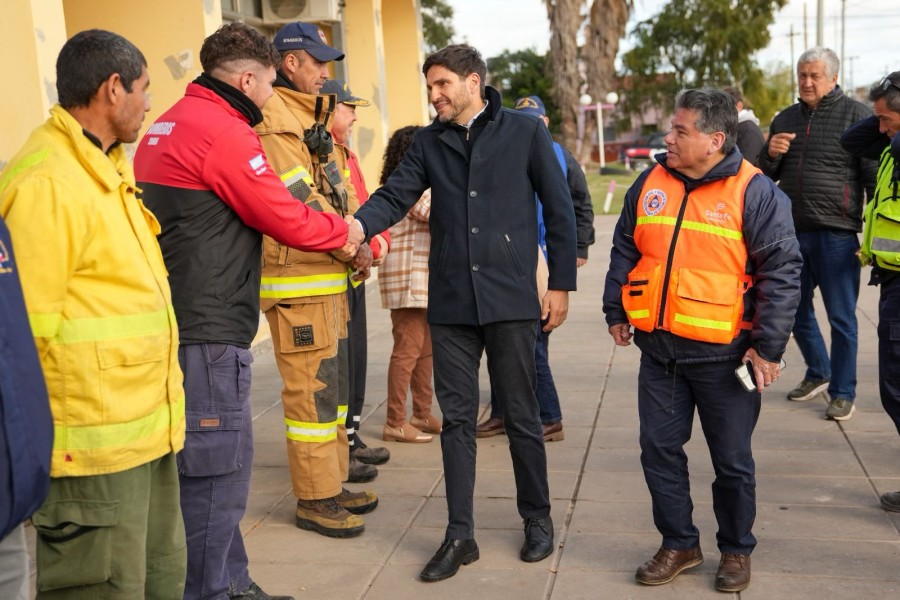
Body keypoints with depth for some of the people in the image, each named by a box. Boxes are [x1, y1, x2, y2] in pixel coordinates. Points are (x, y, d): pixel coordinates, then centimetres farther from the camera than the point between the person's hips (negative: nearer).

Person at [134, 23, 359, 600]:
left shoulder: (168, 124, 17)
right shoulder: (224, 131, -14)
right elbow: (289, 221, -13)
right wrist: (343, 230, 7)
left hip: (177, 325, 10)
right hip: (208, 334, -10)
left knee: (217, 464, 17)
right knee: (218, 467, -1)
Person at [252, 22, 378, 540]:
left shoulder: (308, 119, 20)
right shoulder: (277, 121, -13)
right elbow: (299, 202, -20)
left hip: (328, 275, 10)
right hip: (298, 281, -10)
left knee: (332, 384, 16)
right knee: (311, 390, -3)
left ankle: (333, 483, 27)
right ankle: (315, 501, 8)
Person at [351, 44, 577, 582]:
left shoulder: (525, 131, -1)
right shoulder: (430, 142, 9)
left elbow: (559, 210, 0)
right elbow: (395, 196, -2)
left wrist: (561, 284, -3)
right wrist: (358, 224, -23)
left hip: (509, 299, -3)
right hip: (451, 303, 3)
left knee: (521, 415, 9)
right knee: (457, 417, 7)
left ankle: (538, 517, 28)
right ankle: (460, 535, 17)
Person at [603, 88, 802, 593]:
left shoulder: (755, 192, -10)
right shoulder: (651, 184, 5)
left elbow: (782, 272, -11)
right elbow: (624, 250, 14)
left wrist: (768, 346, -14)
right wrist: (616, 311, 11)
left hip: (723, 355, -4)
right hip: (659, 349, 5)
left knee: (732, 459, 10)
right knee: (660, 449, 10)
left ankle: (737, 550, 29)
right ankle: (679, 543, 28)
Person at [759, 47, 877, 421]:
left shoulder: (855, 114, -3)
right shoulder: (785, 119, 13)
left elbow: (874, 175, -5)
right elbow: (765, 176, 19)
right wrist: (771, 154, -4)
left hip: (836, 233, -6)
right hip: (793, 232, 6)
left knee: (841, 317, 2)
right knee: (796, 310, 16)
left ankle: (843, 393, 14)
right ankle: (818, 373, 37)